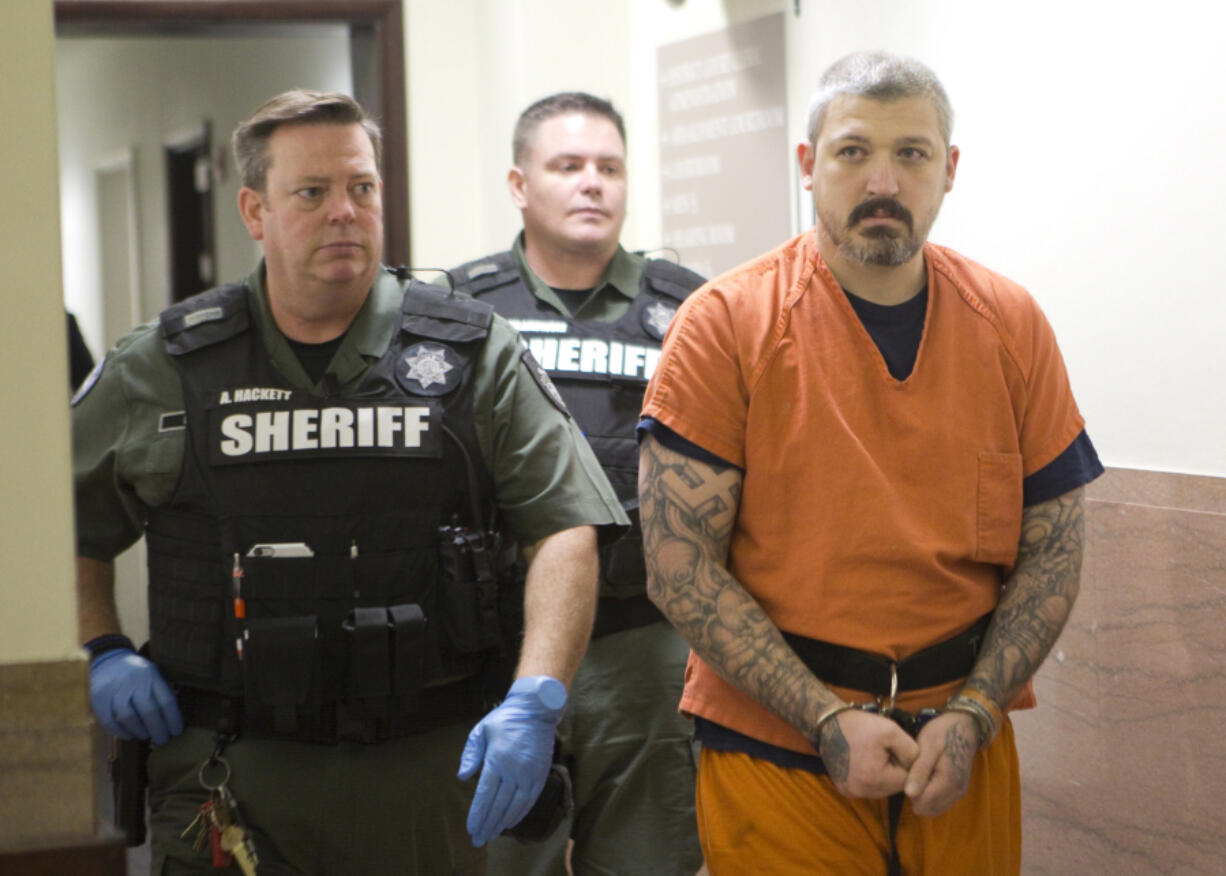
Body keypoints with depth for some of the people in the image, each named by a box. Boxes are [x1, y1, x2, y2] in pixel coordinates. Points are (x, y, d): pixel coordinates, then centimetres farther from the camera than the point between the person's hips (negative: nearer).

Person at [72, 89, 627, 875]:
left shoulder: (474, 357, 3)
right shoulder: (163, 369, 6)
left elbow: (566, 530, -2)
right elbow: (64, 523, 18)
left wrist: (536, 700, -14)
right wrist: (102, 654, 6)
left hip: (428, 771, 0)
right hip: (232, 774, 0)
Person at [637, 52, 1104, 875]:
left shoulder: (1012, 325, 1)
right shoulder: (726, 324, -9)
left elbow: (1053, 552, 4)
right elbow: (680, 565, -11)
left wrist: (971, 715, -9)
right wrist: (829, 720, -16)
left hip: (961, 745, 3)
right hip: (776, 744, -3)